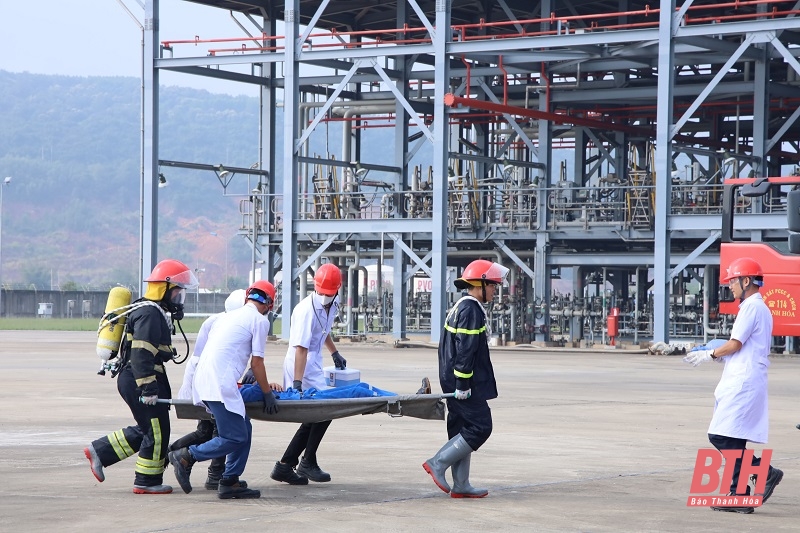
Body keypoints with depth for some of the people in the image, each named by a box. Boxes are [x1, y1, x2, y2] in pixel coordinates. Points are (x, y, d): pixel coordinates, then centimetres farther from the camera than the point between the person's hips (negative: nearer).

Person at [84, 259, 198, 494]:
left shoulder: (157, 312, 18)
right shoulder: (149, 314, -17)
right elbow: (142, 354, -25)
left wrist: (159, 385, 26)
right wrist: (148, 388, -29)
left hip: (133, 380, 11)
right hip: (139, 379, -11)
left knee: (145, 430, 18)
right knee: (157, 432, -2)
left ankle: (99, 452, 21)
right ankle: (147, 482, 8)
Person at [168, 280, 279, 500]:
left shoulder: (228, 316, 27)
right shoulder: (260, 320, 2)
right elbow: (257, 363, 0)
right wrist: (267, 394, 10)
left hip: (203, 381, 9)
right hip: (220, 385, -9)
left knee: (244, 429, 13)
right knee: (236, 437, -6)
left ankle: (230, 482, 10)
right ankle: (187, 456, -7)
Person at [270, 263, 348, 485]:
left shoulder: (332, 306, 6)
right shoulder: (306, 310, -23)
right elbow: (301, 348, -29)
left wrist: (334, 353, 29)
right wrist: (297, 382, -33)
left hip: (314, 365, 10)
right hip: (302, 366, -10)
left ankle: (285, 466, 11)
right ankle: (308, 462, 1)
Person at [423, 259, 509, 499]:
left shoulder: (461, 307, 18)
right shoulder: (471, 310, -15)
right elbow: (466, 350, -21)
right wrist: (463, 384, -22)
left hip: (454, 382, 11)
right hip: (464, 381, -11)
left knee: (462, 430, 12)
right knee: (480, 427, -8)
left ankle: (461, 485, 14)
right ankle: (438, 464, -7)